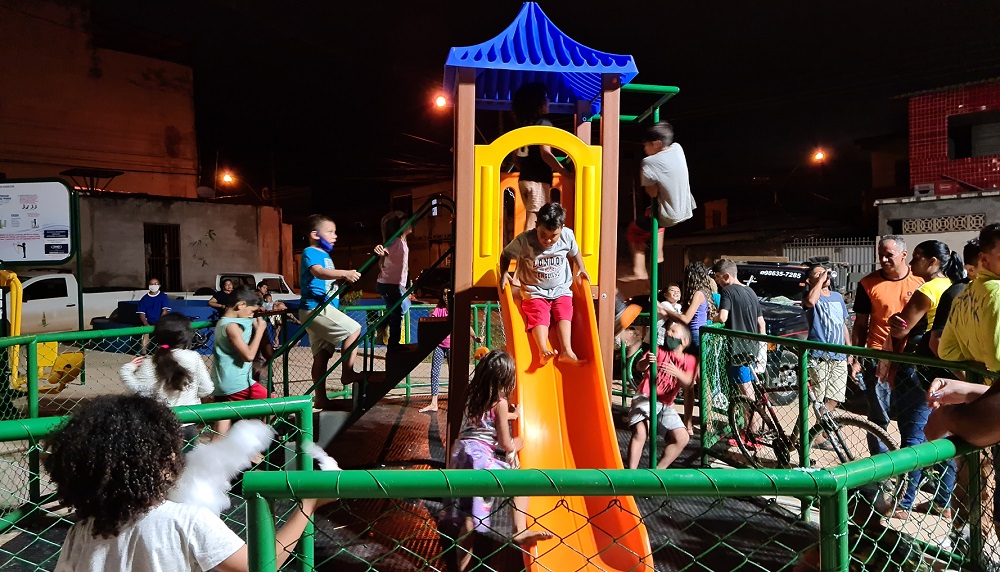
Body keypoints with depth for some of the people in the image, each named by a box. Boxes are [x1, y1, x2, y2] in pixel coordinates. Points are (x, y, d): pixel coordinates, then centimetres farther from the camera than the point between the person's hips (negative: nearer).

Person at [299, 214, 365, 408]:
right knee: (354, 329, -12)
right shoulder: (311, 252, -9)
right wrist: (344, 273, -43)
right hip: (316, 307, -10)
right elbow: (319, 272, -29)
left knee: (322, 355, 8)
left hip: (321, 309, 10)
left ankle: (321, 399, 12)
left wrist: (344, 278, 15)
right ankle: (347, 373, -8)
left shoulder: (324, 254, 21)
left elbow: (328, 279, 34)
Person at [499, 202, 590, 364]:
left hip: (561, 289, 3)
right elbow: (506, 255, -1)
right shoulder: (524, 240, -17)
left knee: (564, 314, -16)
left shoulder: (568, 236, -7)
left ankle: (567, 351, -25)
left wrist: (581, 269, 6)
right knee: (539, 316, -22)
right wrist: (504, 273, -13)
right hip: (535, 291, -3)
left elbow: (574, 252, 16)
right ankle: (543, 350, -36)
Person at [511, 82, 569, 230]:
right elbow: (546, 154, -19)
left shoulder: (522, 124, 13)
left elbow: (516, 157, 16)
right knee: (533, 219, -6)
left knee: (532, 218, 15)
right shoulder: (544, 124, -9)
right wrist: (566, 173, -14)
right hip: (539, 180, -8)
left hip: (524, 179, 8)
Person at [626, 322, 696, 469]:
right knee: (640, 434, -24)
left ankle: (658, 470, 7)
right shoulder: (658, 350, 3)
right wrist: (646, 361, -41)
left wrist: (677, 372, -37)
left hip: (666, 405, 3)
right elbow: (640, 366, -15)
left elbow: (689, 384, -14)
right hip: (645, 398, -3)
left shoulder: (689, 360, 7)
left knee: (682, 438, -10)